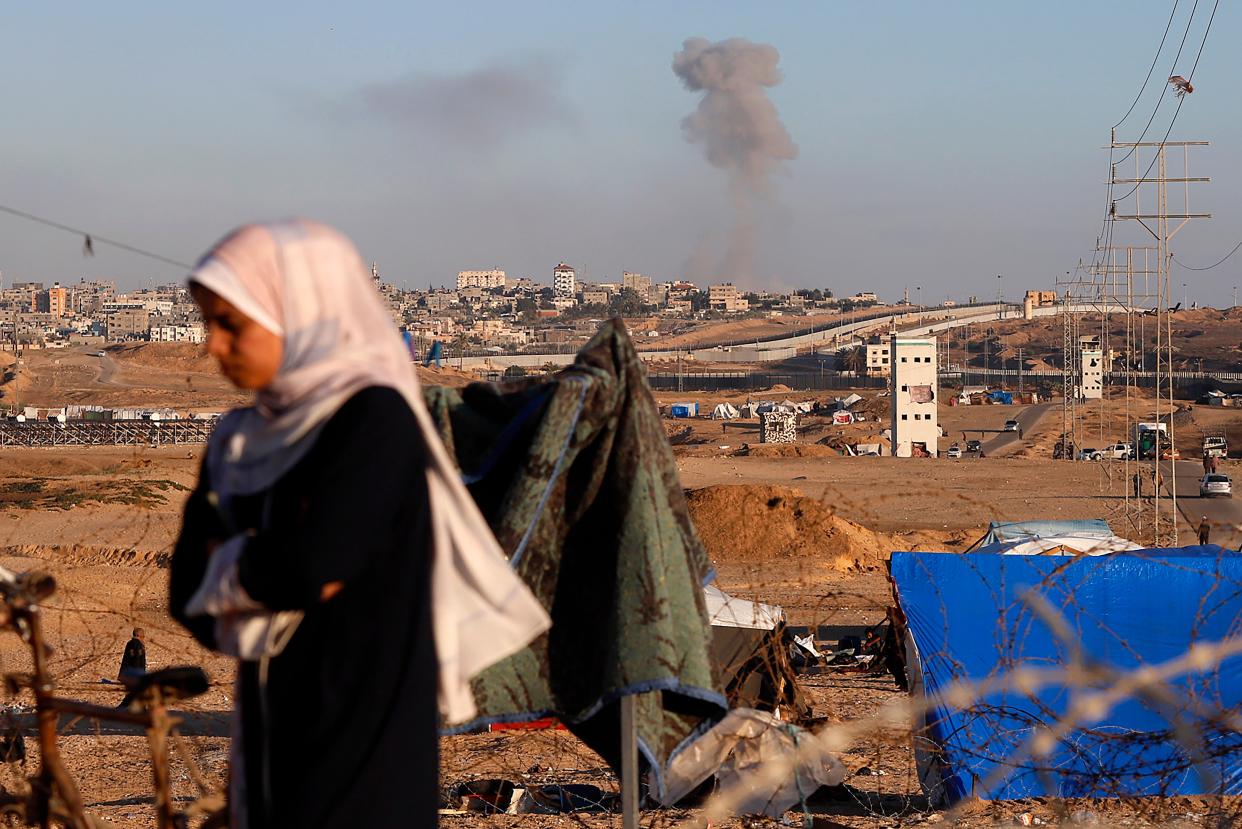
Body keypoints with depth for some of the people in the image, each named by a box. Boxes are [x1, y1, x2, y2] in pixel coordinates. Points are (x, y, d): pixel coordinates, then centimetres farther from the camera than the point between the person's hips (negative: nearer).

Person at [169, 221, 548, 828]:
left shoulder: (375, 419, -12)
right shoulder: (240, 442, 10)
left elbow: (309, 566, -21)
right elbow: (190, 593, 6)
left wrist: (230, 565, -2)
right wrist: (262, 568, -13)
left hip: (361, 727, -7)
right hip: (268, 729, 7)